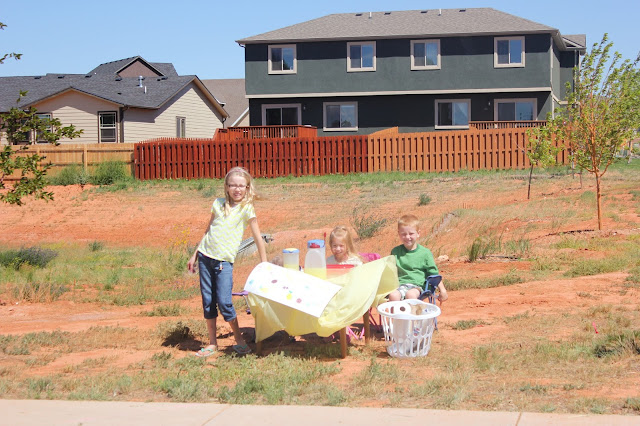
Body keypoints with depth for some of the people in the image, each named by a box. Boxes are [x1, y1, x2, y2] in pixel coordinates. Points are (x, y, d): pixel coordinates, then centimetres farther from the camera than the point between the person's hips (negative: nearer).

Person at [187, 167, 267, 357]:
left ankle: (239, 340, 7)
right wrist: (195, 255, 17)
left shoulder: (246, 208, -2)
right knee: (207, 301, 5)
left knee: (224, 302, -10)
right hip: (206, 256, 4)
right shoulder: (218, 204, 9)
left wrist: (264, 264, -6)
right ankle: (212, 343, 15)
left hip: (224, 261, -4)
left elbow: (258, 237, -3)